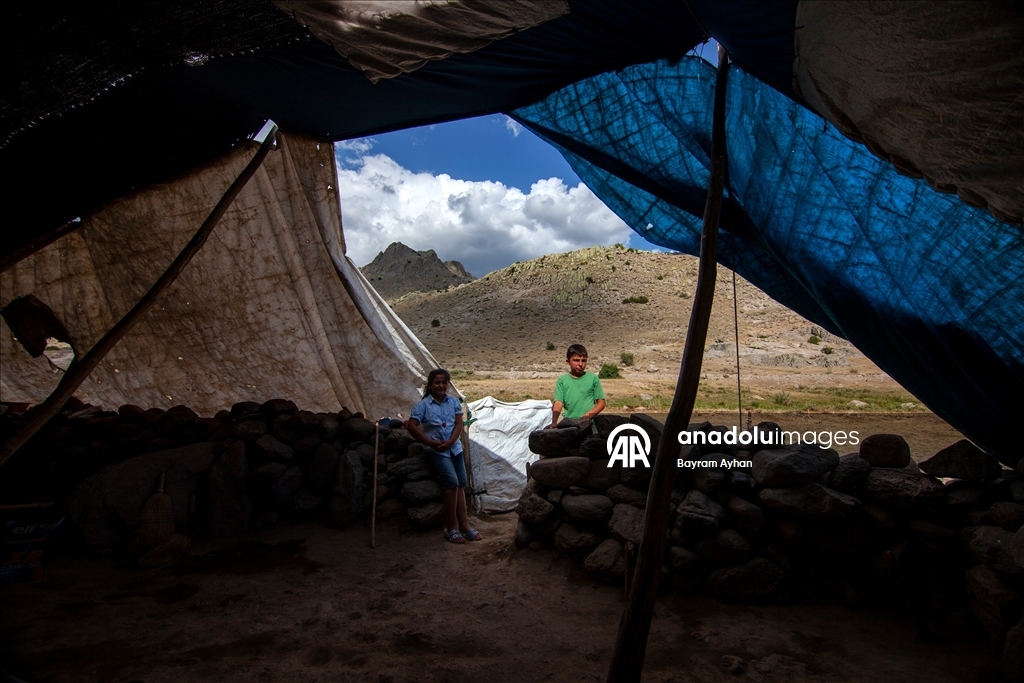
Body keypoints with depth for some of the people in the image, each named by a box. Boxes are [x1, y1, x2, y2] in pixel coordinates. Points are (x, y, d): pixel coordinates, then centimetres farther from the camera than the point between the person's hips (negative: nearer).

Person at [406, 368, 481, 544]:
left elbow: (459, 424, 1)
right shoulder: (423, 405, -4)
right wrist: (431, 442, -13)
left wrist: (449, 442, -14)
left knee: (461, 485, 2)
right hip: (436, 450, -5)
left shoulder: (454, 402, 6)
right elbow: (412, 426, -11)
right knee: (452, 481, -19)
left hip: (454, 447, 5)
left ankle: (464, 526, 8)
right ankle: (451, 527, -9)